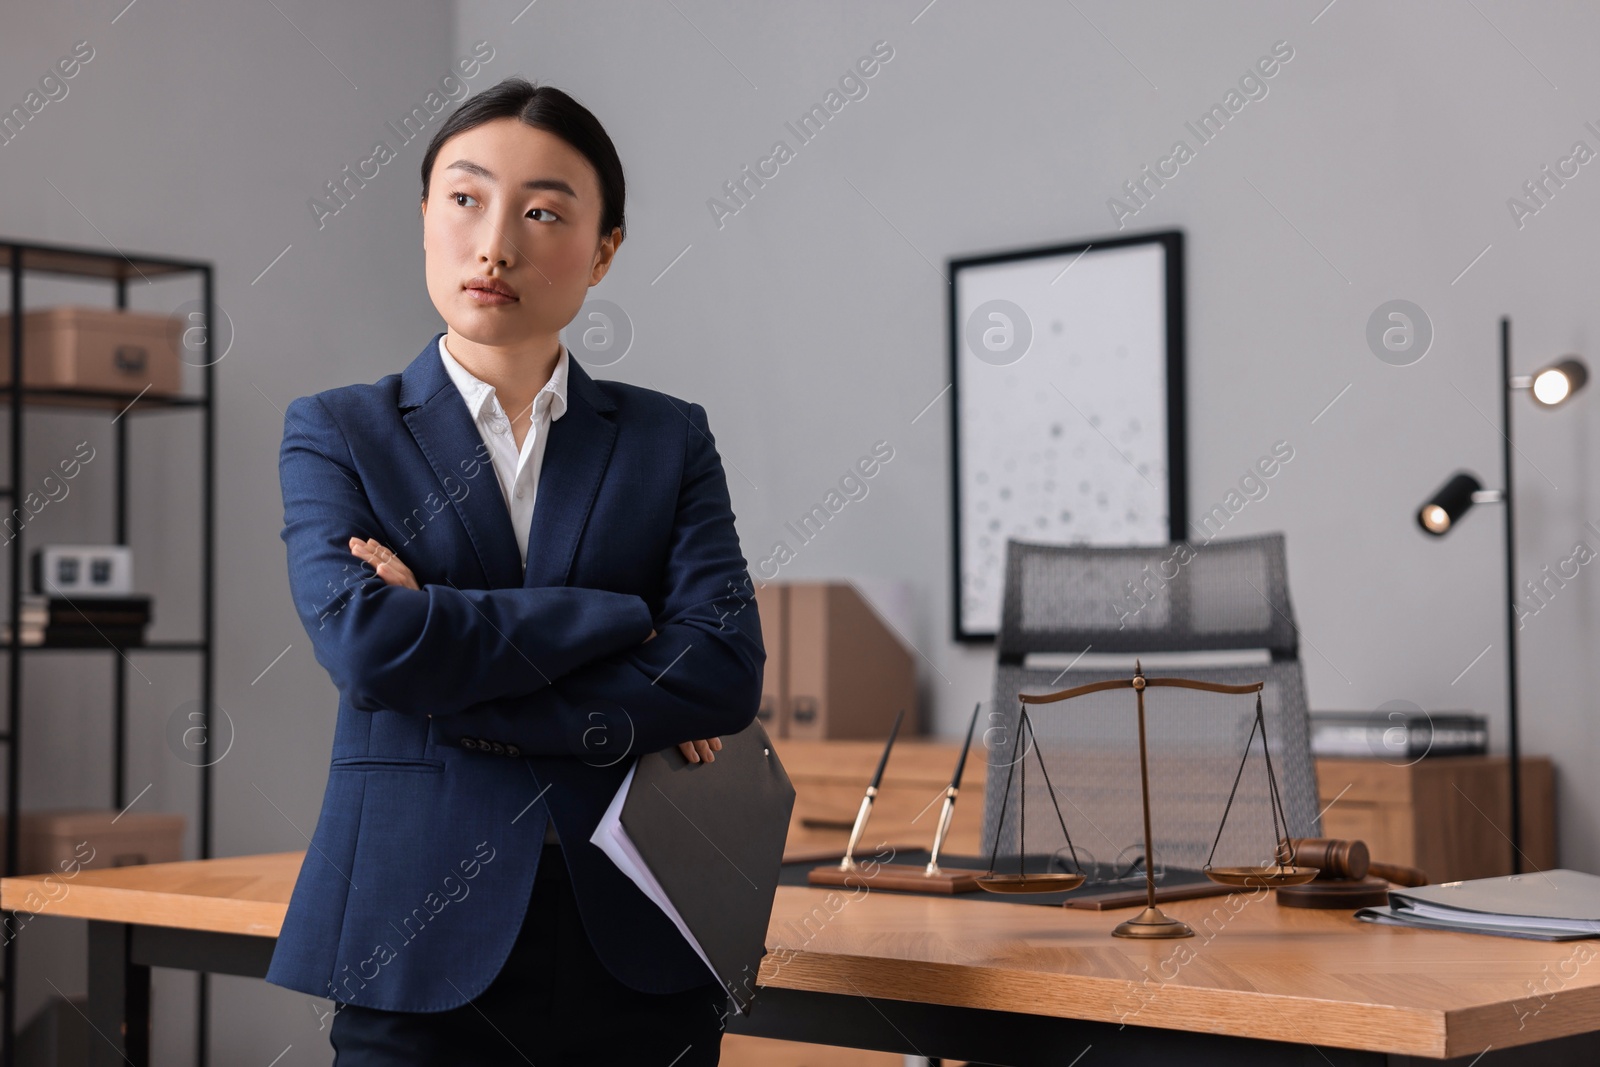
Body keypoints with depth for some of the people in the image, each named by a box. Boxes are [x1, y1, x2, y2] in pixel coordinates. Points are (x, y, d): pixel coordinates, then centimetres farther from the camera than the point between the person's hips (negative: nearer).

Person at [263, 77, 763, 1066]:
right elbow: (362, 641, -14)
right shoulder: (335, 431, 5)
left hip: (637, 948, 1)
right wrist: (619, 618, -10)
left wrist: (453, 695, -11)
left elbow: (727, 673, -7)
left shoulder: (671, 437, 8)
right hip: (423, 947, -1)